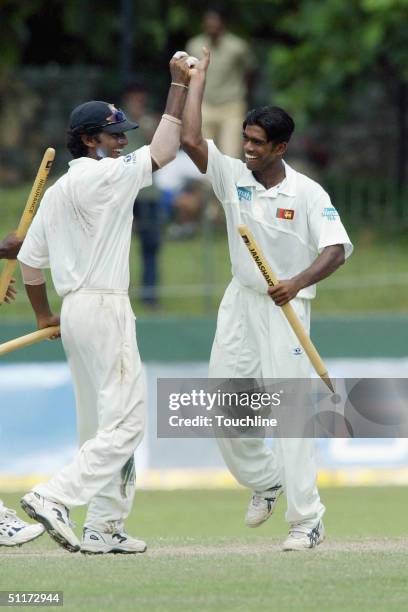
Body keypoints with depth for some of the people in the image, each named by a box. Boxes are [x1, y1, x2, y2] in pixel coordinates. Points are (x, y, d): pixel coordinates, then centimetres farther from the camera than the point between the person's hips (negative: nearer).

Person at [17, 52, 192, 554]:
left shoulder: (57, 190, 14)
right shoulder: (105, 177, -11)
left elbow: (29, 258, 16)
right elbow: (163, 149, -11)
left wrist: (44, 317, 26)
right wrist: (179, 84, -5)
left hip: (75, 311, 10)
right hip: (105, 309, -10)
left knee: (99, 423, 12)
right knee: (123, 420, -11)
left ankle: (103, 529, 13)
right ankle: (55, 497, -21)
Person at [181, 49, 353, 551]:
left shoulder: (307, 193, -10)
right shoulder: (233, 177, 0)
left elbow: (336, 249, -15)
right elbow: (191, 141, -11)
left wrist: (298, 282, -32)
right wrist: (196, 80, -8)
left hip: (285, 307, -5)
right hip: (240, 303, 5)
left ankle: (307, 519, -9)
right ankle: (264, 481, 29)